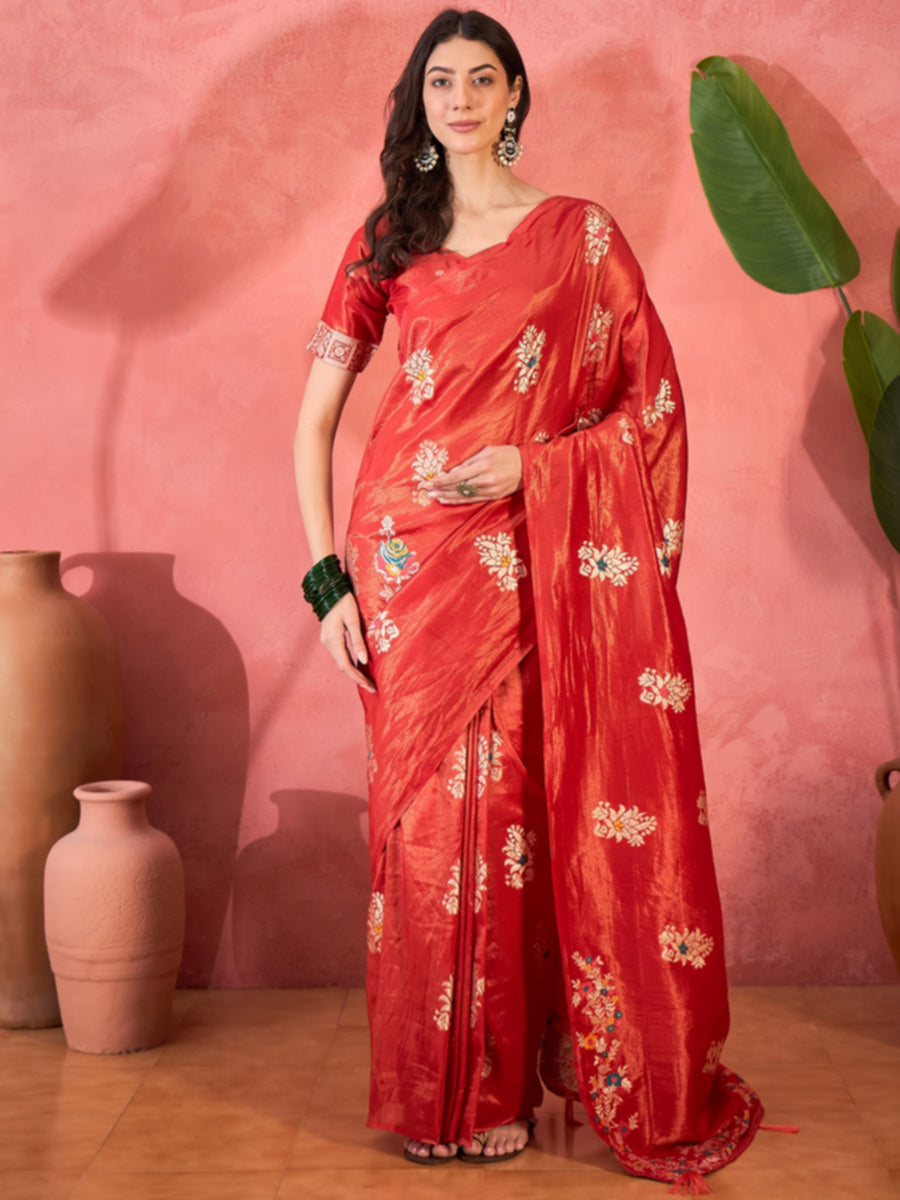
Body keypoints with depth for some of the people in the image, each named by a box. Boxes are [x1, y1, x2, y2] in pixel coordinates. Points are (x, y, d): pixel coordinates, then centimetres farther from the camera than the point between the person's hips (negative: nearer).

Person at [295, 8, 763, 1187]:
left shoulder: (581, 233, 8)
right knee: (429, 813, 3)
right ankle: (443, 1091, 16)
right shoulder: (387, 242, 11)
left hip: (529, 563, -1)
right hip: (407, 558, 1)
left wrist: (527, 464, -9)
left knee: (506, 805, 0)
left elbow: (655, 401, 5)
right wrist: (326, 580, -1)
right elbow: (315, 419, 7)